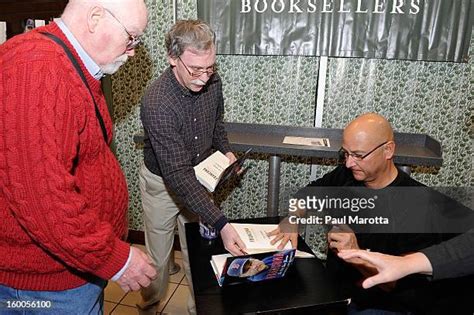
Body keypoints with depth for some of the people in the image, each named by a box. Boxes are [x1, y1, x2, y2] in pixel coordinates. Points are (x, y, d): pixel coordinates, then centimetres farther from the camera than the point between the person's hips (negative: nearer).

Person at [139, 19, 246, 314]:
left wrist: (225, 150, -6)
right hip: (162, 182, -4)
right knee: (158, 252, 14)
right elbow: (178, 175, -37)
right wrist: (221, 223, -41)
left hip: (199, 176, 4)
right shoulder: (158, 103, -33)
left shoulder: (213, 82, -14)